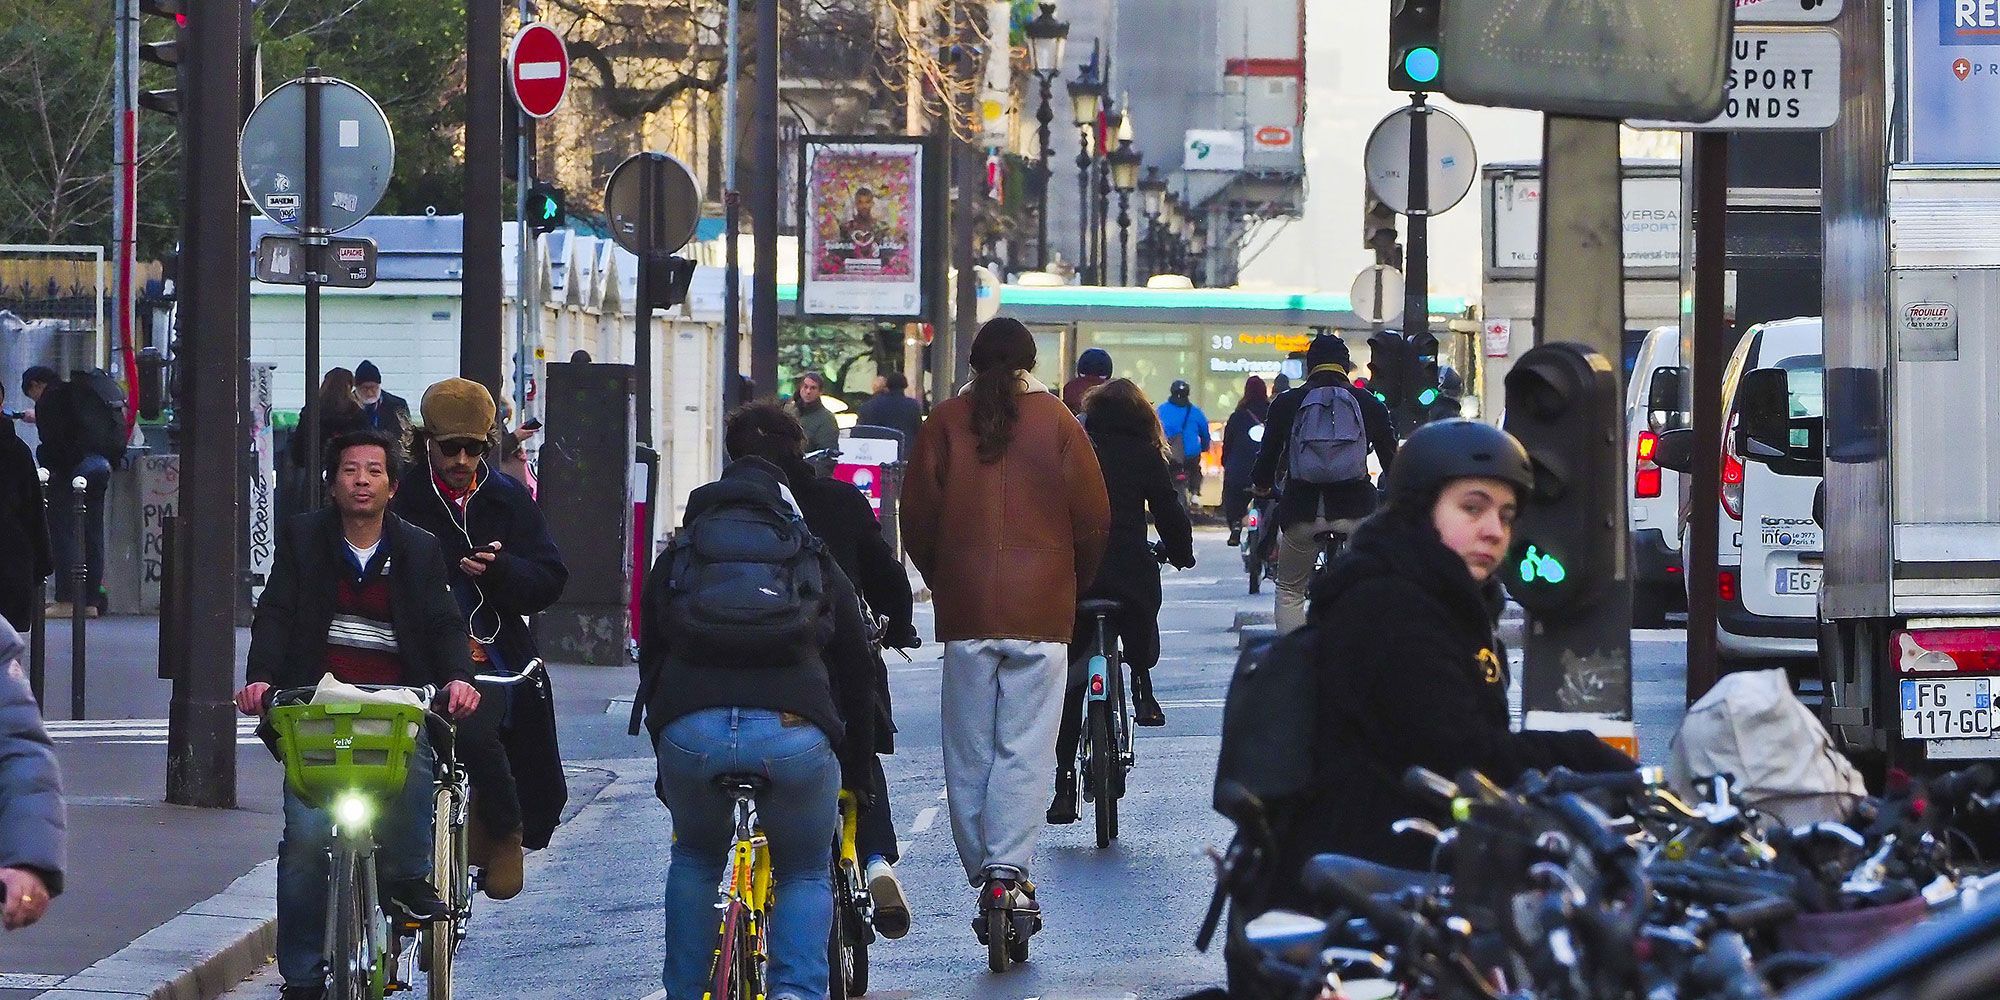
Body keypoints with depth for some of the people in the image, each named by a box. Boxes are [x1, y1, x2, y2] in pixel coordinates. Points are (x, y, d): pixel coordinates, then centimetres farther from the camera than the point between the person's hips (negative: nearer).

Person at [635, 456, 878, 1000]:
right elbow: (857, 675, 26)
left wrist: (665, 762, 39)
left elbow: (650, 665, 28)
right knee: (806, 874, 21)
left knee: (694, 858, 29)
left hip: (690, 731, 1)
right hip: (795, 731, -1)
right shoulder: (819, 564, 24)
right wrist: (858, 777, 35)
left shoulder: (674, 560, 25)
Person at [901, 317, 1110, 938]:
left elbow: (916, 517, 5)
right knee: (1025, 748, -3)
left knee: (968, 752, 9)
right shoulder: (1056, 422, 0)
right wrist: (1074, 584, 19)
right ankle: (1008, 873, -13)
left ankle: (980, 870, 11)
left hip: (964, 608, 1)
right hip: (1040, 609, -1)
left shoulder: (945, 423, 3)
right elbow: (1093, 518, 2)